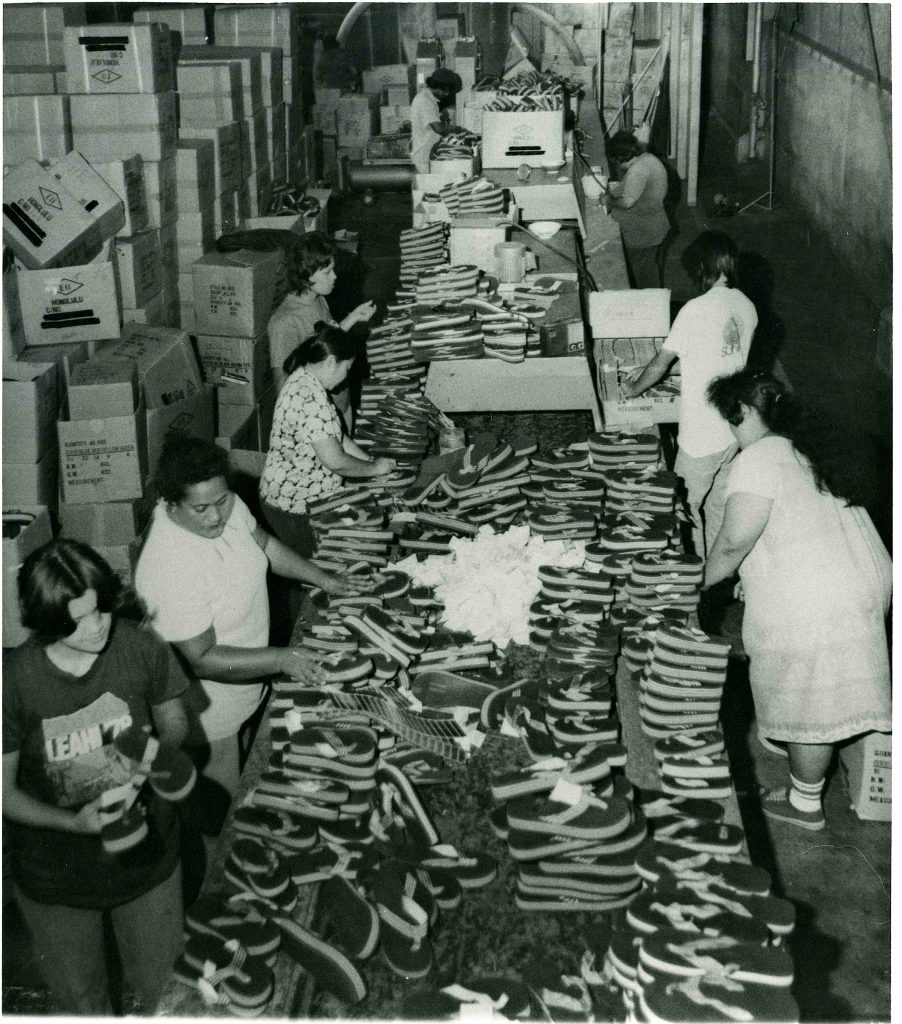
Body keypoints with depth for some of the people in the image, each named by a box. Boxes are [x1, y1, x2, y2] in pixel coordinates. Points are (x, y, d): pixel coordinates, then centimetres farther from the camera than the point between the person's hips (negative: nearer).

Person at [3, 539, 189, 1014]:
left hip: (148, 859, 1)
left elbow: (174, 722, 2)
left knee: (164, 992, 19)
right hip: (56, 877, -1)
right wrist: (73, 822, -28)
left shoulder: (141, 648, -18)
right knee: (81, 1000, 22)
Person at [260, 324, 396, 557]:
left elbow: (335, 437, 15)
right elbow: (335, 461, -26)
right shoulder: (310, 397, -27)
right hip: (294, 509, -10)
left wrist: (372, 462, 8)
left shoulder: (303, 380, 6)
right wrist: (375, 468, -10)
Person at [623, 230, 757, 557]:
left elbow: (661, 362, -10)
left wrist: (633, 389, 7)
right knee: (719, 504, 22)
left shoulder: (696, 310, -20)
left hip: (702, 434, -7)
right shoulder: (746, 307, 1)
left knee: (688, 506, 11)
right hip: (734, 430, 7)